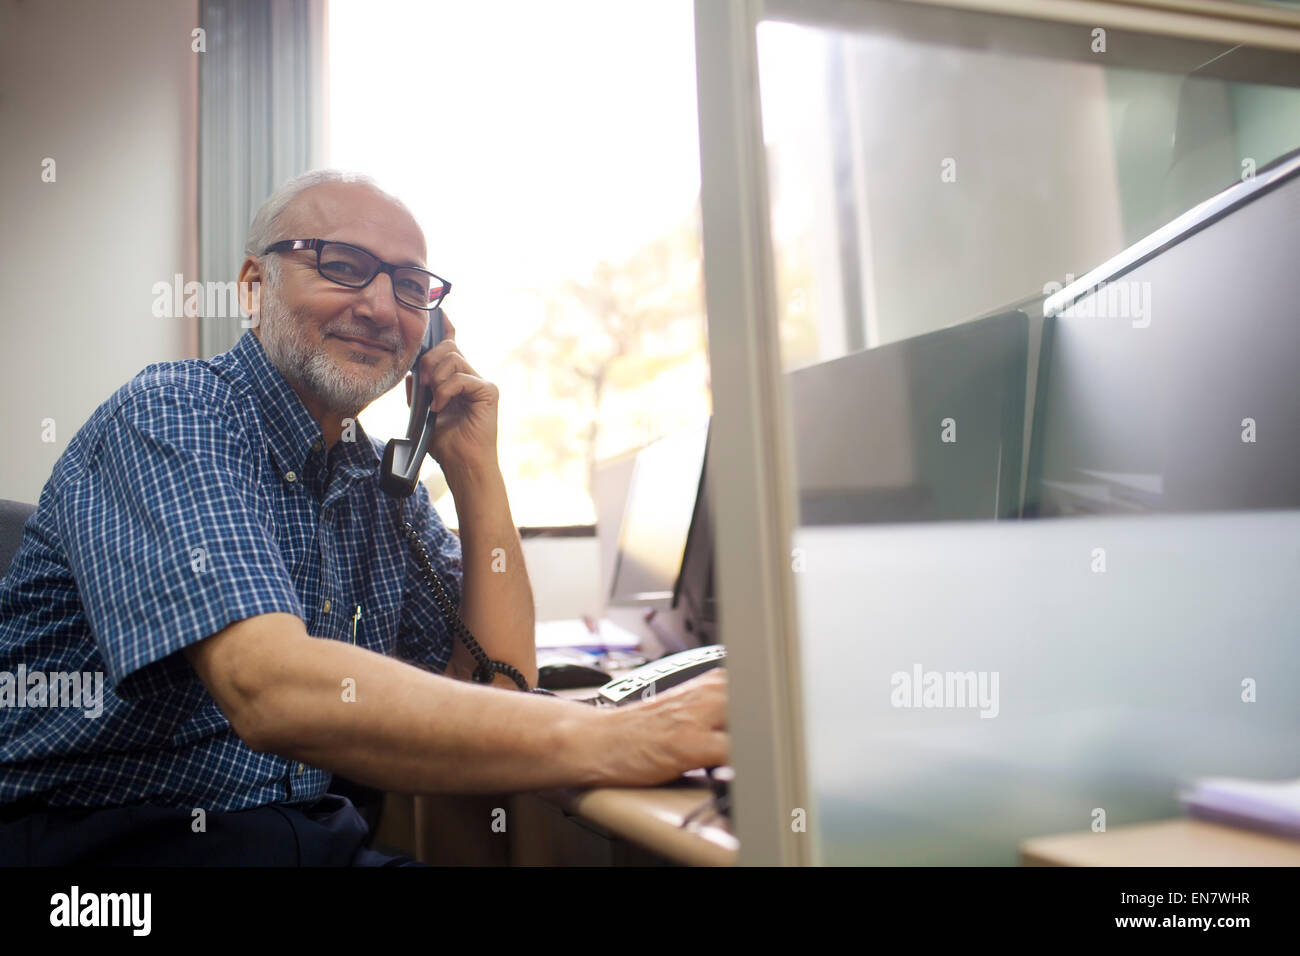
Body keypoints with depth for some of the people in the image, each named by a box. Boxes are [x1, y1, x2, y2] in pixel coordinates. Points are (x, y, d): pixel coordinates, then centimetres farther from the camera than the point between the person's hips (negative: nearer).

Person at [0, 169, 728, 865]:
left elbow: (497, 683, 5)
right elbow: (272, 692, -30)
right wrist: (601, 740, -35)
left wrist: (476, 469, -3)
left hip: (317, 835, 6)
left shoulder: (384, 483, 8)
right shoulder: (168, 422, -14)